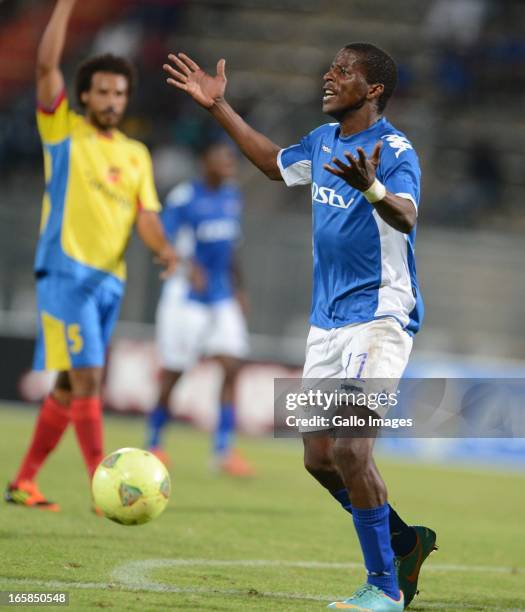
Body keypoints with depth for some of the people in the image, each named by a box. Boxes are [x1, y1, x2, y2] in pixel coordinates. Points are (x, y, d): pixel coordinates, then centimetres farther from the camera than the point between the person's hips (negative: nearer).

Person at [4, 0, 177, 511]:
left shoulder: (135, 155, 14)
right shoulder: (64, 131, 1)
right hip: (65, 272, -6)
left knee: (69, 385, 10)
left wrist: (164, 250, -16)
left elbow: (145, 216, 5)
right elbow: (46, 64, -10)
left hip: (109, 280, 6)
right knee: (86, 378, -15)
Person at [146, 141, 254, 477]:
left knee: (232, 367, -7)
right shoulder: (183, 197, -11)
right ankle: (153, 443, 19)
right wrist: (188, 266, -33)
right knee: (173, 373, 0)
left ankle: (224, 450, -7)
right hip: (185, 296, -6)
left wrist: (238, 288, 20)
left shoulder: (232, 197, 12)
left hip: (222, 298, 6)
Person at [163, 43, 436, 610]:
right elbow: (276, 163, 31)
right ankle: (405, 543, 27)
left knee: (350, 451, -18)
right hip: (326, 321, 8)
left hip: (379, 317, -8)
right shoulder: (323, 140, 10)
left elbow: (406, 218, -33)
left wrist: (373, 188, -54)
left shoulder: (394, 151, -15)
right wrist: (218, 107, 29)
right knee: (319, 458, 8)